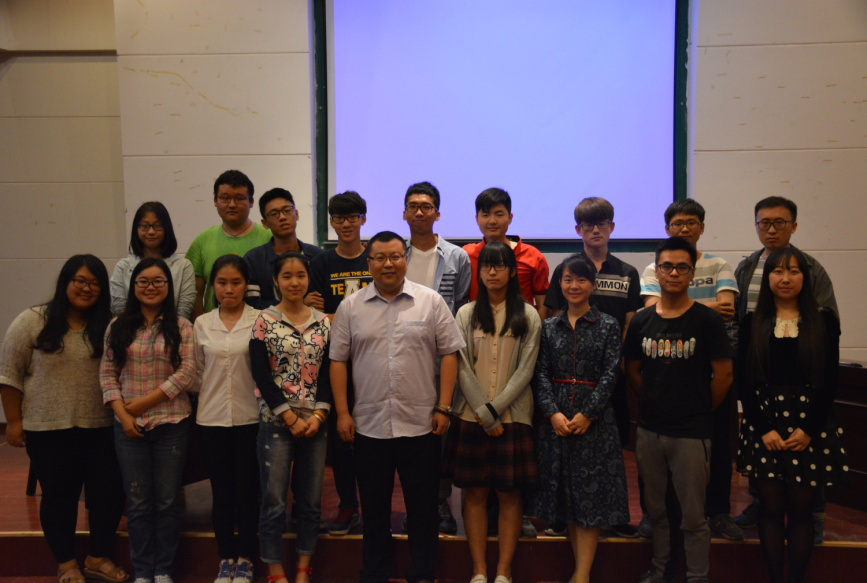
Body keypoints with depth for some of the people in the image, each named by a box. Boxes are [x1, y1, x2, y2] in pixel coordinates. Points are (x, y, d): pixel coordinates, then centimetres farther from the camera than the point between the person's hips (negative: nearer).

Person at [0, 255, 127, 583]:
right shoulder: (32, 322, -4)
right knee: (59, 497, 9)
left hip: (101, 428, 3)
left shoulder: (110, 326, 3)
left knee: (109, 493, 6)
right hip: (49, 429, -2)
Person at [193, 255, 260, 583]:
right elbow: (197, 373, 11)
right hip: (212, 420, 2)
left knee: (247, 490, 7)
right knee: (221, 491, 11)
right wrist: (208, 401, 9)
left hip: (250, 418, -2)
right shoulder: (201, 324, 4)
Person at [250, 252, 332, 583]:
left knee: (310, 500, 9)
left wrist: (318, 415, -8)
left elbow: (328, 372, 5)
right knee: (274, 501, 2)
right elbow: (262, 376, -7)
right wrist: (291, 419, -11)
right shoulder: (264, 322, -2)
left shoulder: (323, 322, 7)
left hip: (315, 422, 3)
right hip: (276, 422, -3)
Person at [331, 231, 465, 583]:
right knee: (374, 507, 13)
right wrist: (342, 413, -1)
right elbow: (338, 360, 5)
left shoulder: (431, 302, 0)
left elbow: (449, 354, 0)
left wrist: (443, 407, -5)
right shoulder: (350, 307, 4)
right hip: (369, 425, 1)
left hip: (420, 424, -1)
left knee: (422, 506, 9)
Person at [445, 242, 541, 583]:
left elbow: (525, 371, -4)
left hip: (513, 416, -1)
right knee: (475, 492, 4)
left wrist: (494, 409, -12)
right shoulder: (466, 314, 4)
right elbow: (462, 369, -2)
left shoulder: (528, 316, 2)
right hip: (471, 415, 1)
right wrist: (484, 415, -10)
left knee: (509, 493, 3)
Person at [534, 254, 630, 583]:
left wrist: (587, 415, -13)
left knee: (591, 494, -2)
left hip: (594, 419, -3)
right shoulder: (549, 327, 8)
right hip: (556, 418, 3)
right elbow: (541, 374, 2)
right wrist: (553, 412, -11)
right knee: (565, 494, 8)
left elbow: (610, 375, -5)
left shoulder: (608, 326, 1)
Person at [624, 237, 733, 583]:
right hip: (649, 430, 4)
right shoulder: (641, 321, 4)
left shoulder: (706, 320, -7)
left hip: (690, 433, -4)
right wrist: (654, 402, 8)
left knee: (693, 515, 4)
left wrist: (700, 410, 1)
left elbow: (723, 375, -6)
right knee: (654, 507, 16)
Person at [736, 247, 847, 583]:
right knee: (771, 509, 5)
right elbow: (744, 381, 1)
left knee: (800, 511, 6)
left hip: (810, 426, 0)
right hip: (763, 425, 1)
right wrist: (764, 429, -8)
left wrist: (808, 429, -9)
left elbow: (829, 381, 0)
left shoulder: (824, 321, 4)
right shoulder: (753, 323, 5)